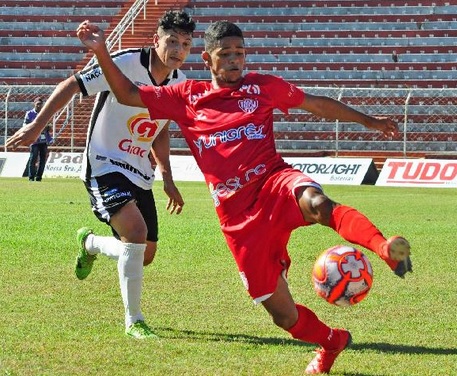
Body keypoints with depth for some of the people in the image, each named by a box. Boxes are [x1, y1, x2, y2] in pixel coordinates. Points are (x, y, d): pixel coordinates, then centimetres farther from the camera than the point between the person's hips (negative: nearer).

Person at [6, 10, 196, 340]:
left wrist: (167, 178, 15)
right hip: (104, 167, -7)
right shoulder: (125, 63, -18)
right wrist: (36, 127, -11)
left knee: (145, 254, 7)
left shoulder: (180, 83, 3)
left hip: (140, 175, 7)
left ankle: (90, 243, 39)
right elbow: (71, 86, -11)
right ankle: (134, 321, -14)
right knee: (136, 231, -28)